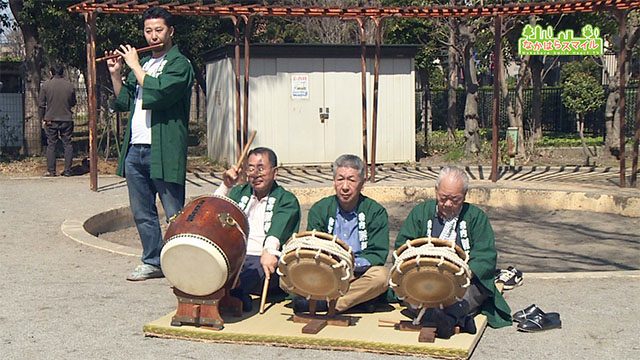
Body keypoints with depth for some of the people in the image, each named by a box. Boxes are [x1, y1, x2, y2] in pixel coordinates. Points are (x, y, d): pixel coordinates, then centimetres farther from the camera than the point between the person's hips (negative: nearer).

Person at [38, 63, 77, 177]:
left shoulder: (46, 85, -4)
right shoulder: (70, 85, 0)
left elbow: (41, 104, -1)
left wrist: (42, 119, 7)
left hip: (50, 120, -1)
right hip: (67, 119, 1)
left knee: (51, 144, 5)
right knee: (67, 144, 6)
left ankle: (51, 171, 4)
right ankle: (67, 170, 4)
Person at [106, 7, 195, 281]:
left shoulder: (180, 64, -3)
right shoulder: (143, 64, 20)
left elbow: (157, 93, -20)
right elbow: (124, 102, 20)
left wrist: (134, 65, -9)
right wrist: (115, 73, 7)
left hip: (163, 150, -7)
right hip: (134, 150, 8)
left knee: (175, 214, -3)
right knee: (142, 213, 13)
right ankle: (153, 262, 23)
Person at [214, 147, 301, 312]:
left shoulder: (287, 200, 9)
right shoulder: (239, 192, 27)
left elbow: (279, 229, -13)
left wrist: (269, 251, -35)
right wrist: (226, 186, 3)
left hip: (266, 261, -4)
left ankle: (233, 289, -67)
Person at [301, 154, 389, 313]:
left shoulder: (376, 212, 2)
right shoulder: (319, 209, 7)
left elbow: (378, 255, -5)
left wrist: (354, 264, -26)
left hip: (359, 274, -1)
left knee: (381, 276, -34)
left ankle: (321, 302, -27)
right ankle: (359, 299, -25)